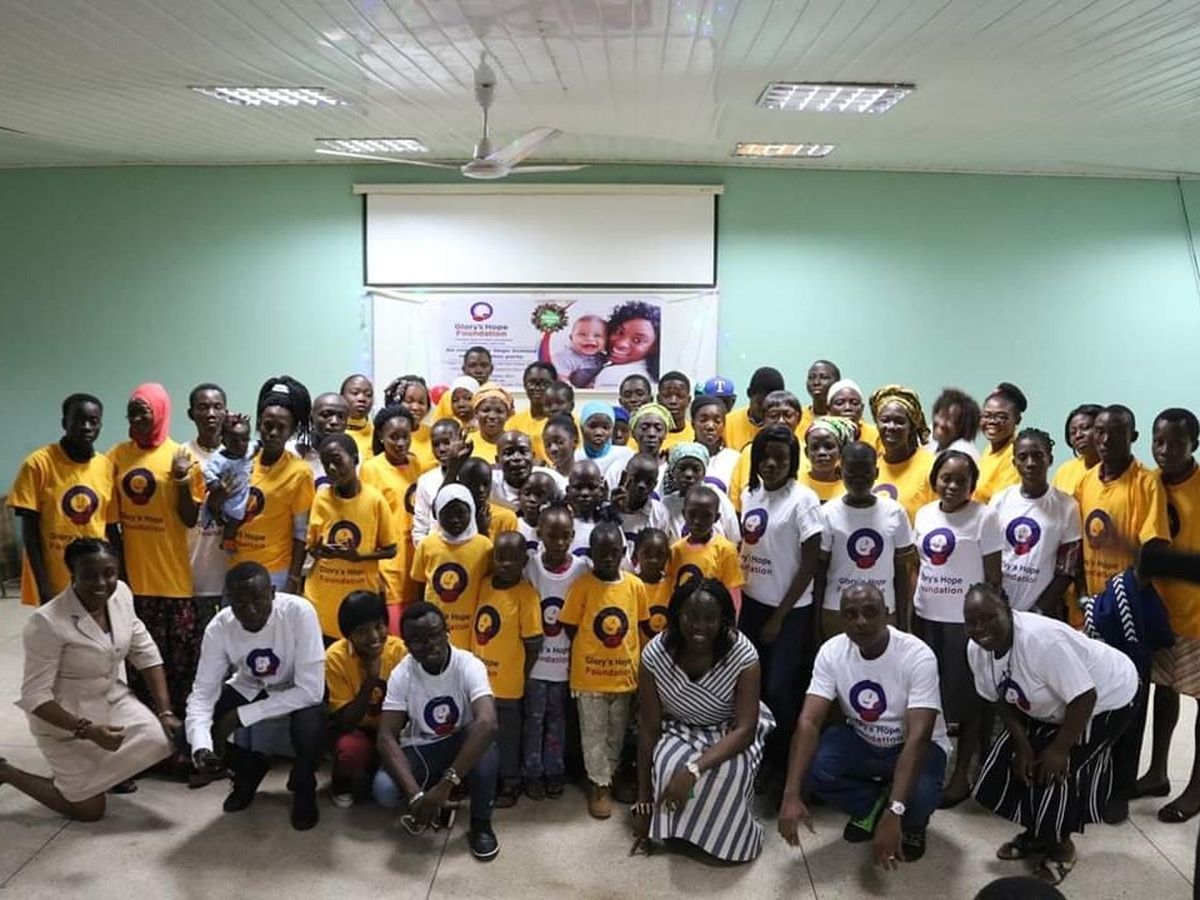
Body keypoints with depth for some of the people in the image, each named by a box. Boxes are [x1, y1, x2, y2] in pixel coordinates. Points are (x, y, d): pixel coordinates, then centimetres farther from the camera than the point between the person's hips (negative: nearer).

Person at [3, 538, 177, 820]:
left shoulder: (121, 594, -10)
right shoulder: (46, 622, -27)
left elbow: (145, 653, -3)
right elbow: (35, 696, -23)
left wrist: (165, 712, -9)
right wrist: (87, 730, -31)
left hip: (113, 699, 6)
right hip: (63, 718, -5)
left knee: (163, 740, -17)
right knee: (89, 809, 1)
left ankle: (104, 769, 14)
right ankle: (6, 772, 21)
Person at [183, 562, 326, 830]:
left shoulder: (299, 612, -33)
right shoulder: (219, 627, -22)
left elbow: (311, 690, -33)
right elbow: (203, 691, -18)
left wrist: (240, 716, -31)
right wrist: (200, 745, -37)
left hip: (298, 693, -4)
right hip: (248, 689, 4)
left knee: (310, 731, -35)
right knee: (188, 736, -16)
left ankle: (303, 786, 0)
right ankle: (250, 769, 14)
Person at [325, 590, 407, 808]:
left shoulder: (399, 651, -17)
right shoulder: (336, 657, -20)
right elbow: (345, 722, -22)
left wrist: (382, 681, -31)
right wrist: (370, 680, -32)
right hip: (355, 730, -1)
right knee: (351, 749, -36)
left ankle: (371, 777, 9)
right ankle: (342, 785, -1)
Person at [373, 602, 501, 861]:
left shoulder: (468, 666, -26)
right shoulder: (401, 675, -18)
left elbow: (487, 723, -41)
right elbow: (386, 737, -23)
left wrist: (446, 784, -46)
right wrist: (416, 794, -38)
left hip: (461, 744, -1)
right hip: (420, 749, 2)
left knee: (485, 744, -36)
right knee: (384, 791, -28)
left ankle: (481, 824, -14)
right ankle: (435, 806, 3)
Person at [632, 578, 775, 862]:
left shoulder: (743, 655, -27)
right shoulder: (655, 654, -24)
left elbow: (745, 729, -27)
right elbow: (648, 730, -16)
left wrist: (694, 769, -41)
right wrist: (644, 801, -13)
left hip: (730, 733, -1)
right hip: (679, 730, 1)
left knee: (728, 772, -32)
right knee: (669, 768, -31)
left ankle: (726, 838, -3)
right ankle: (677, 832, -1)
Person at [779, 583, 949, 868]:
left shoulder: (918, 656, -28)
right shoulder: (831, 651, -17)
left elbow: (918, 738, -35)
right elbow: (809, 721, -24)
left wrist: (893, 814, -45)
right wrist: (791, 795, -37)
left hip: (912, 746, -3)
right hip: (861, 741, 3)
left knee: (918, 795, -36)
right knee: (810, 766, -27)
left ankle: (912, 824, 4)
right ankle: (874, 808, 3)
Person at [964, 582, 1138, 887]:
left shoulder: (1041, 639, -40)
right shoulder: (977, 650, -15)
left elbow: (1084, 698, -33)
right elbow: (1002, 699, 0)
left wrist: (1060, 749, -24)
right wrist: (1022, 744, -9)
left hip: (1105, 698, -7)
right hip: (1049, 706, 8)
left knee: (1055, 771, -15)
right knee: (1013, 763, 1)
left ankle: (1062, 847, 13)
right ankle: (1038, 834, 26)